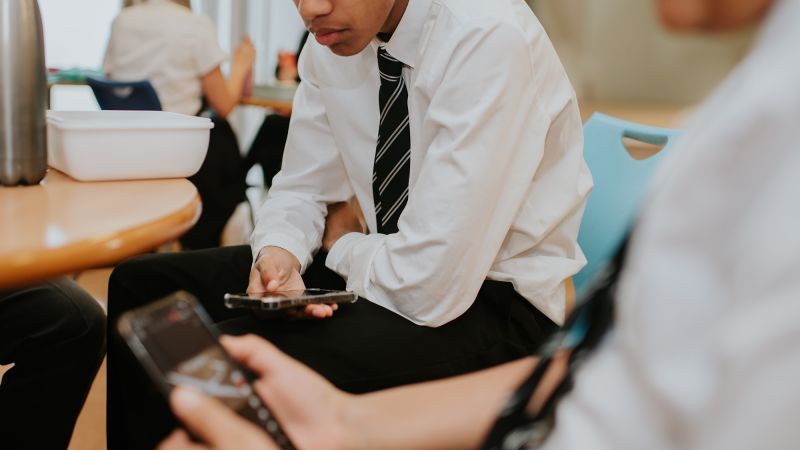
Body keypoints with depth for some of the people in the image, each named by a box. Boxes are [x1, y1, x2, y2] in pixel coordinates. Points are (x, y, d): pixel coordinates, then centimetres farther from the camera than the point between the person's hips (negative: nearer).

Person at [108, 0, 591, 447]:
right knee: (140, 286, 3)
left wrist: (342, 247, -7)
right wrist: (279, 253, -13)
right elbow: (301, 189, 10)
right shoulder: (333, 40, -2)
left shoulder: (488, 39, -25)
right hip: (384, 265, 7)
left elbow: (434, 285, -28)